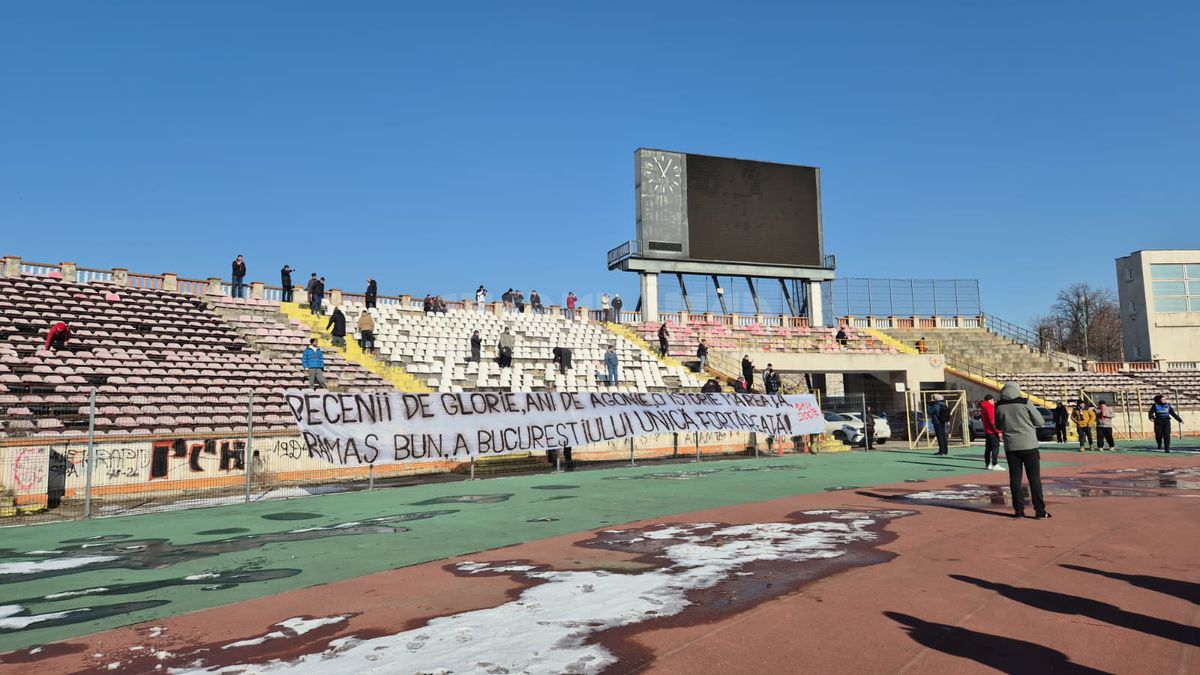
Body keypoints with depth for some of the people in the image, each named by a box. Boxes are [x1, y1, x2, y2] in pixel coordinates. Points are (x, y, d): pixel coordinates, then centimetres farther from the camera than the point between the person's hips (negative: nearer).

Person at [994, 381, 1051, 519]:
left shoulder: (999, 406, 1)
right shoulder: (1024, 403, -7)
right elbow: (1040, 421, 0)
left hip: (1011, 447, 2)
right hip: (1029, 445, -2)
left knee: (1015, 479, 7)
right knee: (1034, 478, 4)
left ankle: (1018, 510, 8)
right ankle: (1040, 511, 5)